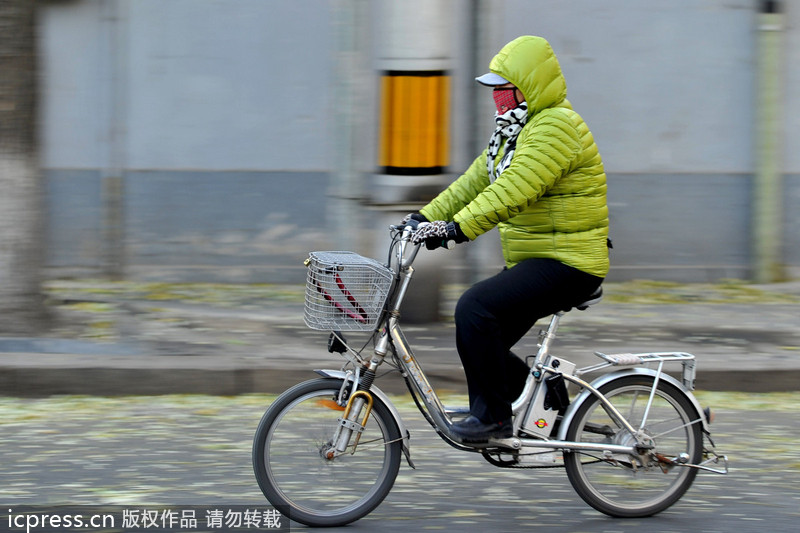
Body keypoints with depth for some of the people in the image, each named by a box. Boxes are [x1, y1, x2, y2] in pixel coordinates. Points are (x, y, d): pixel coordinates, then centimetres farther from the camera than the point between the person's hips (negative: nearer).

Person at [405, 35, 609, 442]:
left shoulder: (555, 127, -18)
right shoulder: (519, 128, 16)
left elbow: (513, 190, -30)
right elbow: (476, 180, 16)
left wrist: (458, 228, -37)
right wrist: (425, 218, 7)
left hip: (566, 266, -11)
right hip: (532, 261, 11)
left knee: (475, 308, -25)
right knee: (482, 341, 11)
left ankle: (493, 416, -15)